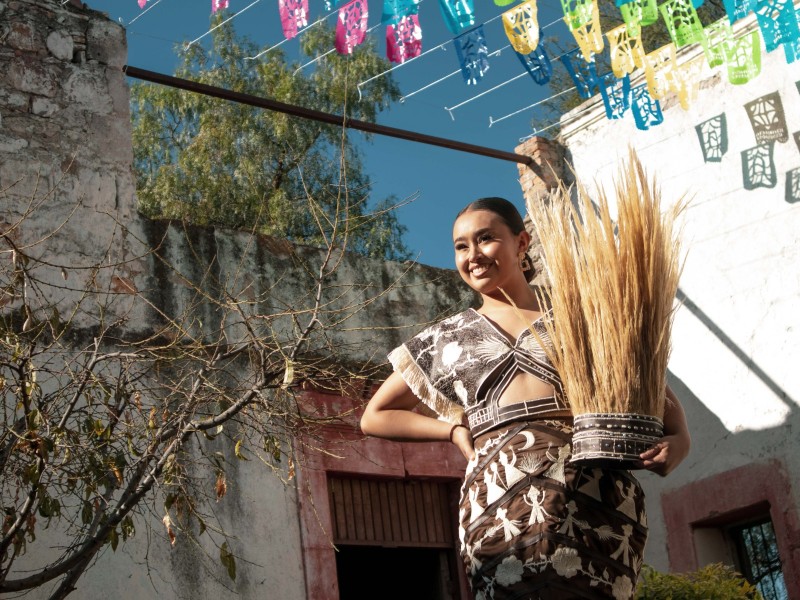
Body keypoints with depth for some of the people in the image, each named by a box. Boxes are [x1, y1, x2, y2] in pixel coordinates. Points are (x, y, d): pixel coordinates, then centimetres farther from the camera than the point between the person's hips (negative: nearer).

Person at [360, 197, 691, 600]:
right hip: (501, 496, 1)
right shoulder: (447, 339, 22)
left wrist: (679, 437, -5)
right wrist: (454, 429, 12)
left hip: (598, 489, 0)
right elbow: (375, 416, 27)